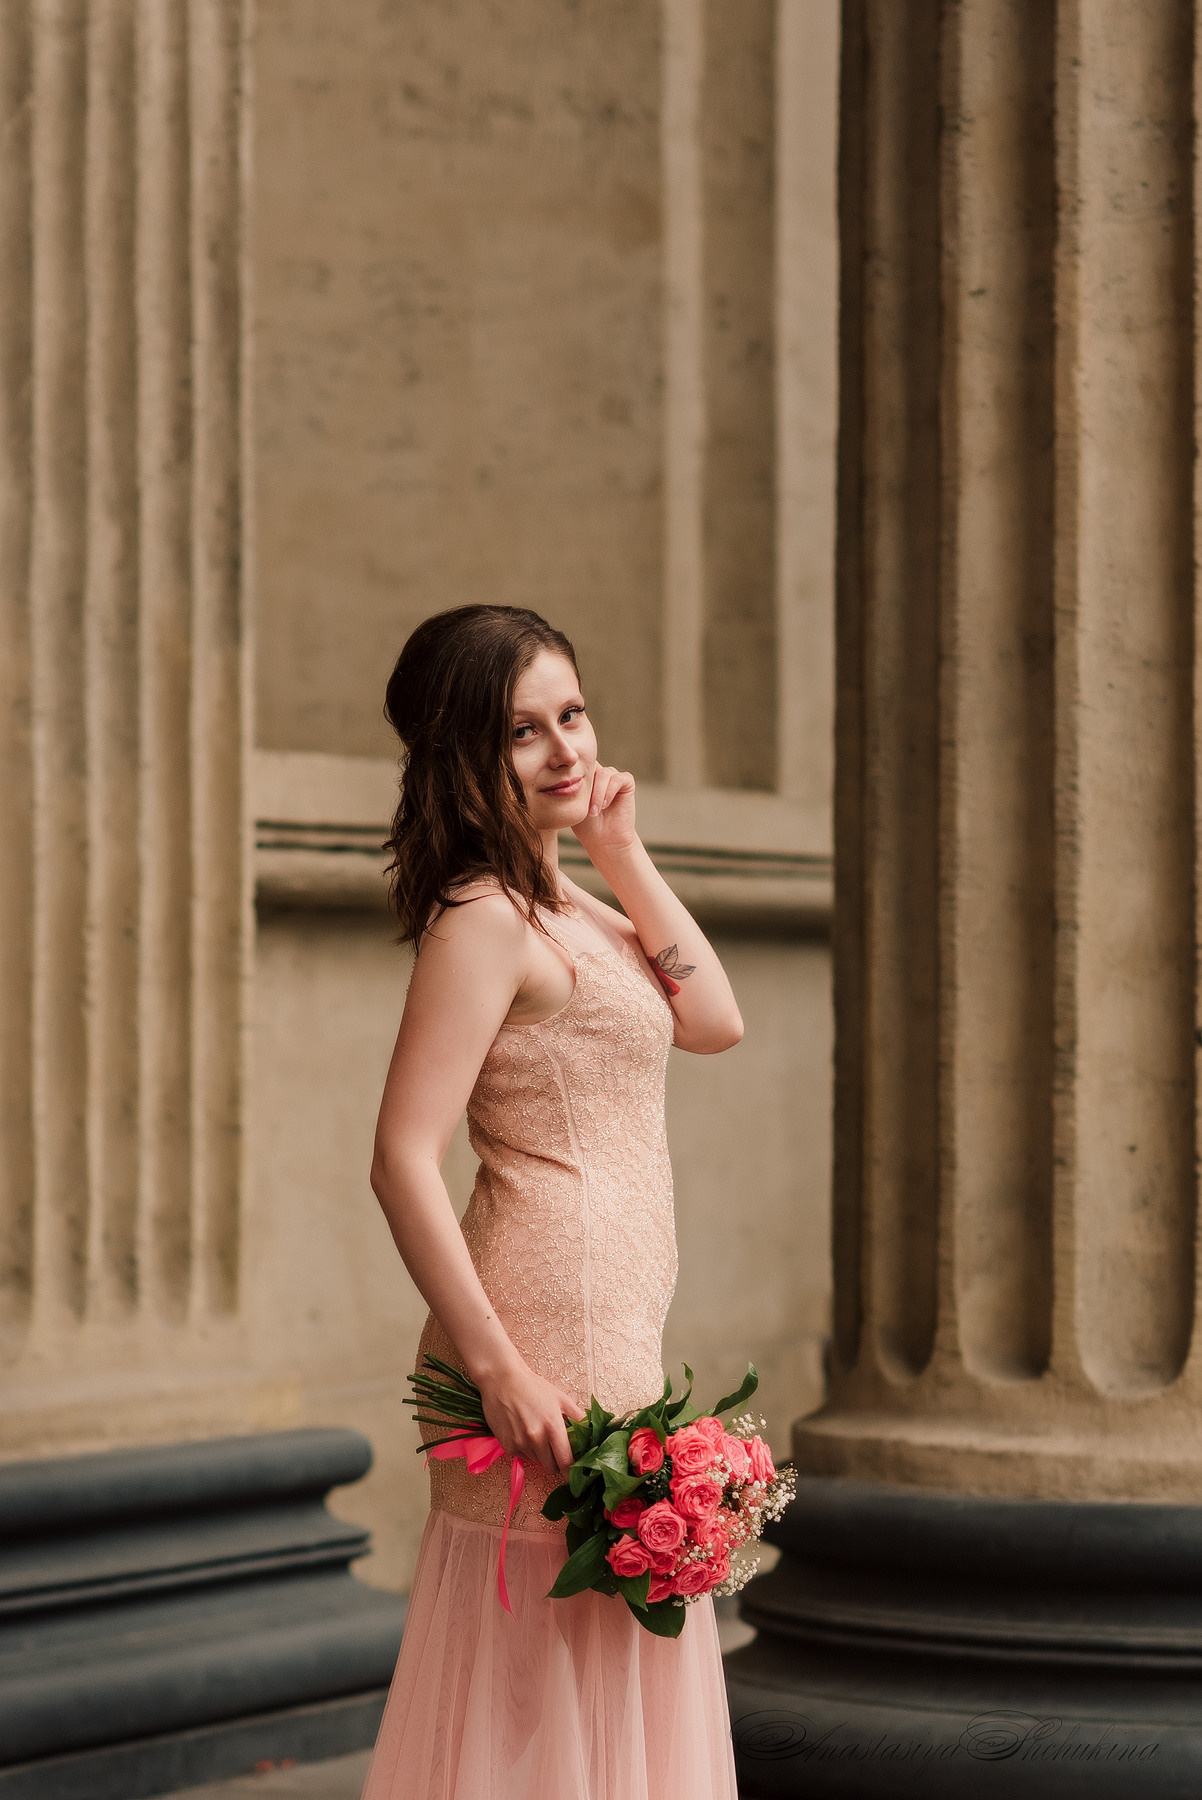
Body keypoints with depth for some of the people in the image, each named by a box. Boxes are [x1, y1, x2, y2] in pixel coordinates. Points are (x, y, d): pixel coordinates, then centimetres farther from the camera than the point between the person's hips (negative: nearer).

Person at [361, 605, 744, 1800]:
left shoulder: (559, 906, 15)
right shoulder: (483, 917, -14)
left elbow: (715, 1021, 13)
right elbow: (403, 1160, -19)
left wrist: (621, 852, 8)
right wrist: (499, 1367, -23)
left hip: (611, 1323, 10)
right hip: (556, 1326, -10)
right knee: (552, 1683, -4)